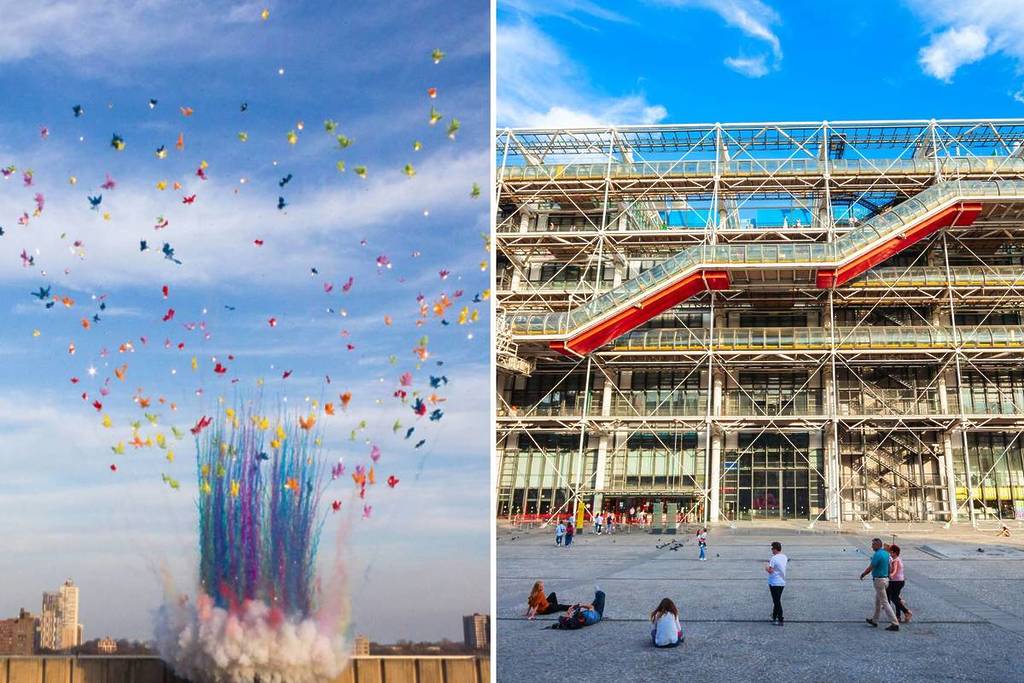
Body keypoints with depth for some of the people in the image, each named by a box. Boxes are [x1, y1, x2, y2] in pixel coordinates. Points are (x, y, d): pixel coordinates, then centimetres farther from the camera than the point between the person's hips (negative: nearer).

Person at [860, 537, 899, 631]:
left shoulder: (877, 555, -20)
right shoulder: (885, 553, 8)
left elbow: (870, 568, -17)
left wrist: (862, 574, -2)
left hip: (879, 580, -10)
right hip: (885, 578, 10)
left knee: (884, 602, -8)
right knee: (877, 601, 21)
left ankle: (895, 624, -11)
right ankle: (874, 621, 32)